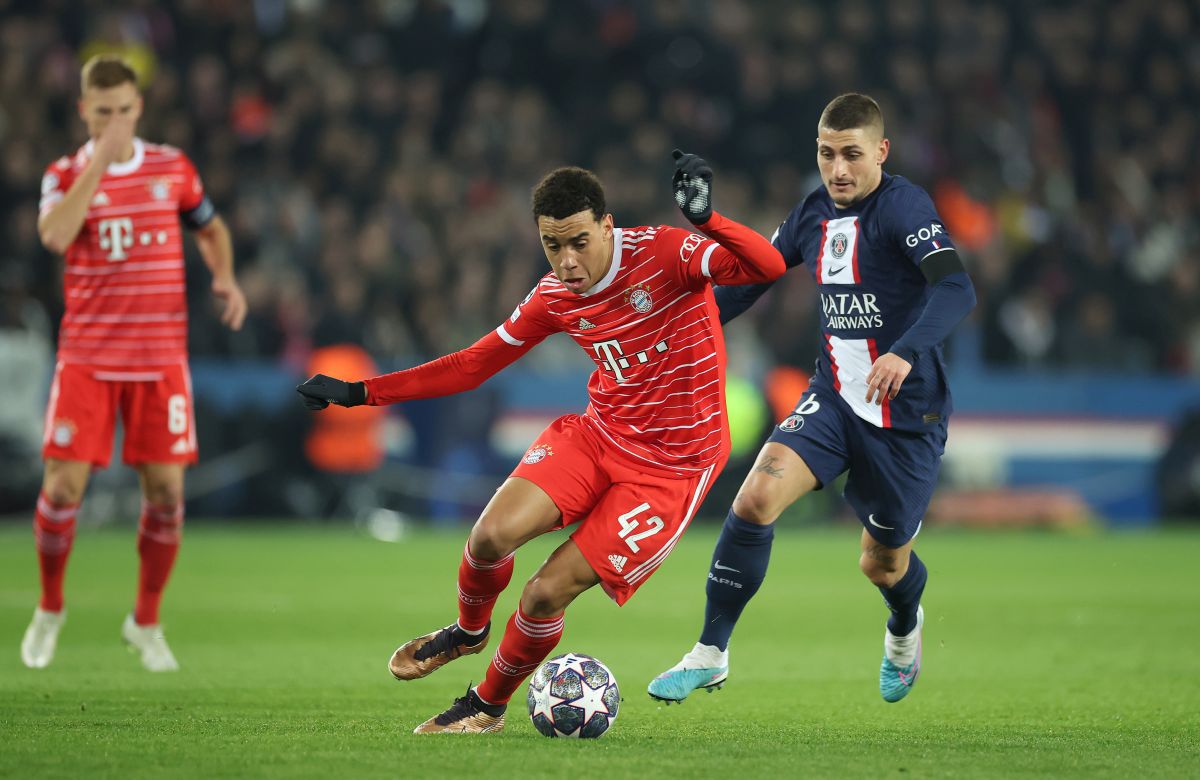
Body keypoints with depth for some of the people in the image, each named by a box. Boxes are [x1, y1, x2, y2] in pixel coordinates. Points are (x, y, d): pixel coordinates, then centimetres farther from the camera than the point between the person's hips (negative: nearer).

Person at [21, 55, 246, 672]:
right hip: (86, 359, -1)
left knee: (165, 489, -4)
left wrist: (224, 278, 2)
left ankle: (146, 622, 14)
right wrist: (100, 161, -22)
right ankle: (49, 609, 16)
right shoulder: (66, 175, 0)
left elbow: (211, 229, 22)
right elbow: (55, 235, -21)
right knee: (63, 486, -8)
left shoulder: (173, 168, 6)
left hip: (160, 359, 2)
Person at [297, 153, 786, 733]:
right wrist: (361, 393, 7)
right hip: (599, 432, 5)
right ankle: (468, 632, 17)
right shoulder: (555, 298, 0)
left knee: (547, 594, -12)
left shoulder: (663, 255, -17)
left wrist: (705, 219, -48)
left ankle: (489, 705, 17)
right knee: (491, 535, -19)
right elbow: (471, 366, 11)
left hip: (671, 467, -5)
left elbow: (768, 266, -30)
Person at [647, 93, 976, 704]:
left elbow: (956, 290, -32)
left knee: (883, 564, 10)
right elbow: (751, 277, 18)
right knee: (755, 499, -20)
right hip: (833, 397, 4)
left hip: (906, 412, -4)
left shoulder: (903, 207, -17)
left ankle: (905, 630, 49)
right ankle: (710, 657, -10)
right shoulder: (813, 214, 3)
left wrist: (906, 353, -48)